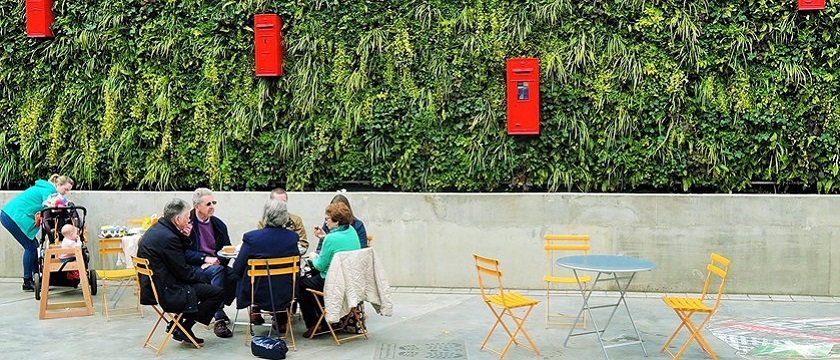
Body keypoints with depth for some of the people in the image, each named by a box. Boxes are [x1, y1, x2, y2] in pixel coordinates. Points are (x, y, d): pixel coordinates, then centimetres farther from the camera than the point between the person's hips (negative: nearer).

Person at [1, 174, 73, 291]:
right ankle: (27, 283, 0)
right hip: (14, 217, -10)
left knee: (33, 245, 10)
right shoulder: (48, 191, -13)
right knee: (30, 247, -5)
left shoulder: (45, 188, 17)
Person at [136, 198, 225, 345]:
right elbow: (183, 271, -17)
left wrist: (185, 238, 1)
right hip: (166, 293, -11)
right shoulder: (168, 237, -22)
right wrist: (200, 279, 0)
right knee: (218, 292, -10)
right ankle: (183, 328, 1)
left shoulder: (156, 229, 9)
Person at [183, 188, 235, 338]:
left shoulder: (218, 224, 14)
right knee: (217, 271, -35)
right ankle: (219, 319, -35)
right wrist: (205, 258, -20)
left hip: (215, 265, 5)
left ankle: (218, 308, -5)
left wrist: (218, 261, -8)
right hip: (194, 267, -5)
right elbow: (185, 253, -10)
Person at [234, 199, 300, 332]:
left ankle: (255, 311, 29)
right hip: (285, 296, 1)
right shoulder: (292, 237, -9)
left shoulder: (251, 237, -16)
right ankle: (281, 321, 36)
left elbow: (237, 268, -7)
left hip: (258, 294, -1)